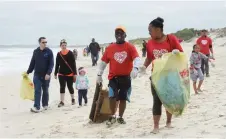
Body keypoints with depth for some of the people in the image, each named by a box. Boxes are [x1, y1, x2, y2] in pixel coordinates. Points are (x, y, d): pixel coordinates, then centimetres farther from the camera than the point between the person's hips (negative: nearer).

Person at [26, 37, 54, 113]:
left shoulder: (49, 52, -5)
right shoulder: (35, 51, 4)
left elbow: (51, 64, -10)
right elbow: (32, 63, 12)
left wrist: (48, 73, -21)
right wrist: (28, 72, 11)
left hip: (46, 75, -1)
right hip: (37, 75, 1)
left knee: (45, 91, 12)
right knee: (37, 91, -6)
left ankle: (45, 105, 27)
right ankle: (36, 107, -9)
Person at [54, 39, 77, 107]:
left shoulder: (70, 53, -6)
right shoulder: (59, 54, 2)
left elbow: (73, 64, -6)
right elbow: (57, 65, 9)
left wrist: (75, 73, -9)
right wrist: (55, 73, 9)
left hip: (70, 74, -2)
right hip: (61, 74, 2)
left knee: (70, 87, 8)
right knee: (62, 87, -1)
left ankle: (73, 99, 29)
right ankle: (62, 102, 2)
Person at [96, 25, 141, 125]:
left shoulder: (130, 47, -3)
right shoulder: (109, 48, 4)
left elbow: (137, 58, -16)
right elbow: (103, 62, 10)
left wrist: (135, 68, -35)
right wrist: (99, 75, 10)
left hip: (126, 78, 0)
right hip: (113, 77, 0)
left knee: (123, 98, 9)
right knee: (112, 96, -14)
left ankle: (120, 117, 26)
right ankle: (112, 116, 7)